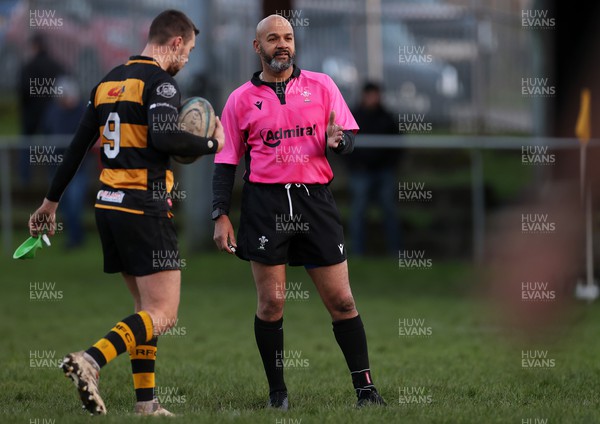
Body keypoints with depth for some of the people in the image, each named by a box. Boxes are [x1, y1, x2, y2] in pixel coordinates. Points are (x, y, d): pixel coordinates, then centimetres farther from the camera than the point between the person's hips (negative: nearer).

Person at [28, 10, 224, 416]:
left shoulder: (109, 82, 16)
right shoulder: (161, 82, -9)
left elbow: (78, 145, 19)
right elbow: (162, 136, -25)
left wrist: (52, 200, 25)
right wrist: (211, 144, -10)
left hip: (109, 204, 9)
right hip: (146, 208, -9)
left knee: (148, 307, 16)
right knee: (163, 315, -9)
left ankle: (146, 402, 11)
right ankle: (90, 360, -27)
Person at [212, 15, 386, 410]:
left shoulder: (321, 85, 9)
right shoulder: (241, 99, 8)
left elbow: (349, 138, 9)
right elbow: (226, 161, 9)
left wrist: (336, 140, -15)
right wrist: (221, 215, 0)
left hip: (315, 200, 1)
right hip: (266, 203, -1)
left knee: (341, 300, -1)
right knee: (271, 302, -4)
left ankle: (366, 388, 5)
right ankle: (277, 391, 8)